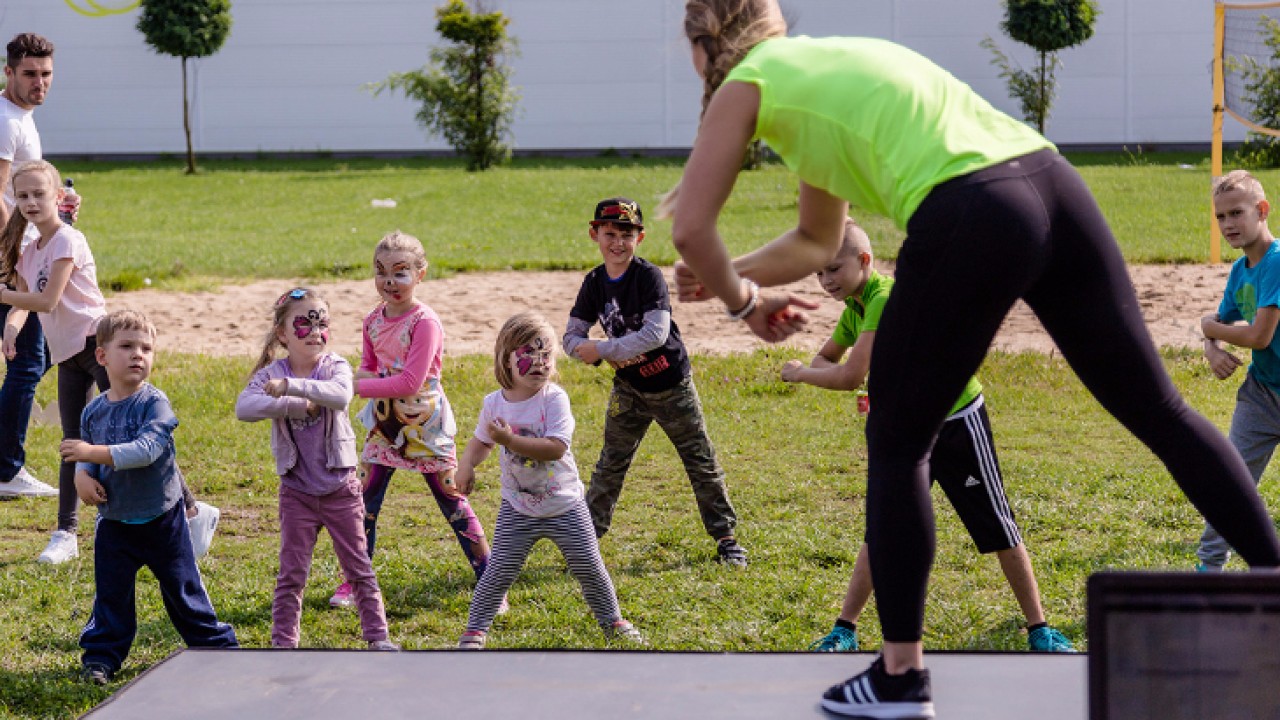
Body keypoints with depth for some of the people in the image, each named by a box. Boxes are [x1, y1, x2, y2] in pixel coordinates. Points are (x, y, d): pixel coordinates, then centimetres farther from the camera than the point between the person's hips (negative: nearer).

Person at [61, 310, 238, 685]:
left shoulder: (154, 403, -15)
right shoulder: (94, 411, 0)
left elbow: (145, 451, -29)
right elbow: (85, 456, 10)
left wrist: (93, 452, -33)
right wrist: (83, 476, -13)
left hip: (161, 520, -3)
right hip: (114, 523, 3)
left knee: (183, 590, 8)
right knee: (111, 594, 7)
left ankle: (217, 645, 23)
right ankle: (101, 656, 20)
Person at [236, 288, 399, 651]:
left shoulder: (335, 366, -7)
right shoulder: (270, 375, -6)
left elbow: (340, 395, -31)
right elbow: (244, 408, -25)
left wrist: (291, 385, -37)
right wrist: (298, 404, -31)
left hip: (340, 487, 0)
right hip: (297, 491, 0)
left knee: (358, 566, 8)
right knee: (291, 572, 5)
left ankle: (377, 635, 17)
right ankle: (283, 642, 13)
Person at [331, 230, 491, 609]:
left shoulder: (424, 322, -19)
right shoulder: (373, 321, 2)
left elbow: (410, 382, -25)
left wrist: (358, 386, -25)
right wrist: (350, 377, -8)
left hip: (425, 426, -6)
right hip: (385, 425, 6)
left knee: (454, 505, 0)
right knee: (365, 506, 7)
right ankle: (351, 582, 20)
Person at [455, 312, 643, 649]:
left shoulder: (554, 398, -16)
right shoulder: (494, 402, -4)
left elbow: (556, 447, -28)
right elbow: (481, 441, 15)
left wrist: (511, 440, -34)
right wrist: (466, 465, -4)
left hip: (564, 506, -2)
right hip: (517, 509, 2)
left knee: (589, 568, 7)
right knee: (499, 573, -2)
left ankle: (612, 621, 28)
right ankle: (474, 630, 11)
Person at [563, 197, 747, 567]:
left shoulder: (649, 276, -18)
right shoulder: (594, 283, -2)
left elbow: (656, 333, -28)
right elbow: (572, 337, -1)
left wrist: (601, 349, -25)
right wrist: (610, 356, -19)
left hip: (672, 386, -4)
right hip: (629, 388, 4)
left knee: (702, 464, 4)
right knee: (610, 465, 6)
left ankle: (725, 538, 15)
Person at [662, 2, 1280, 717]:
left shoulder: (746, 83, 11)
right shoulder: (832, 60, 33)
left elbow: (690, 230, 3)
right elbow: (817, 242, 42)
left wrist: (742, 299, 19)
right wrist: (730, 273, 32)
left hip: (967, 219, -7)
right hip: (1053, 181, 7)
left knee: (897, 443, 9)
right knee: (1159, 408, 14)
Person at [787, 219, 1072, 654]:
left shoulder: (887, 299, -26)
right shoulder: (854, 307, 2)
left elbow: (850, 376, -32)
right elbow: (826, 359, 18)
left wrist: (798, 373, -14)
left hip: (958, 425, -8)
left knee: (999, 530, 1)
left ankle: (1039, 630, 10)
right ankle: (844, 629, 10)